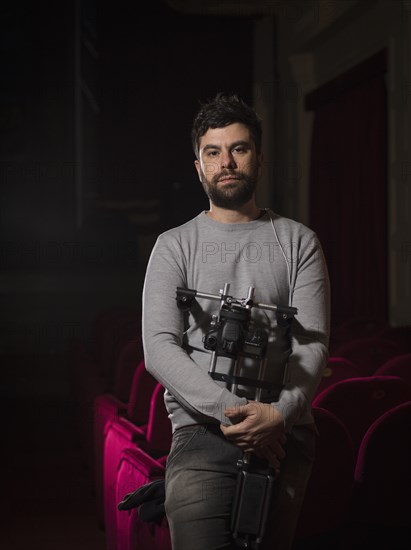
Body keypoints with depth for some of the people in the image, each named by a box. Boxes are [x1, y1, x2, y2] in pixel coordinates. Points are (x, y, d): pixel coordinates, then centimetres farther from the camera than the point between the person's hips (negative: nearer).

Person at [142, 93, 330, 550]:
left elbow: (313, 344, 3)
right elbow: (159, 348, -2)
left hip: (283, 431, 1)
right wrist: (229, 409, -14)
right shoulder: (174, 246, 10)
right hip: (202, 431, -1)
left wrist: (279, 413, -15)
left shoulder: (297, 242, 12)